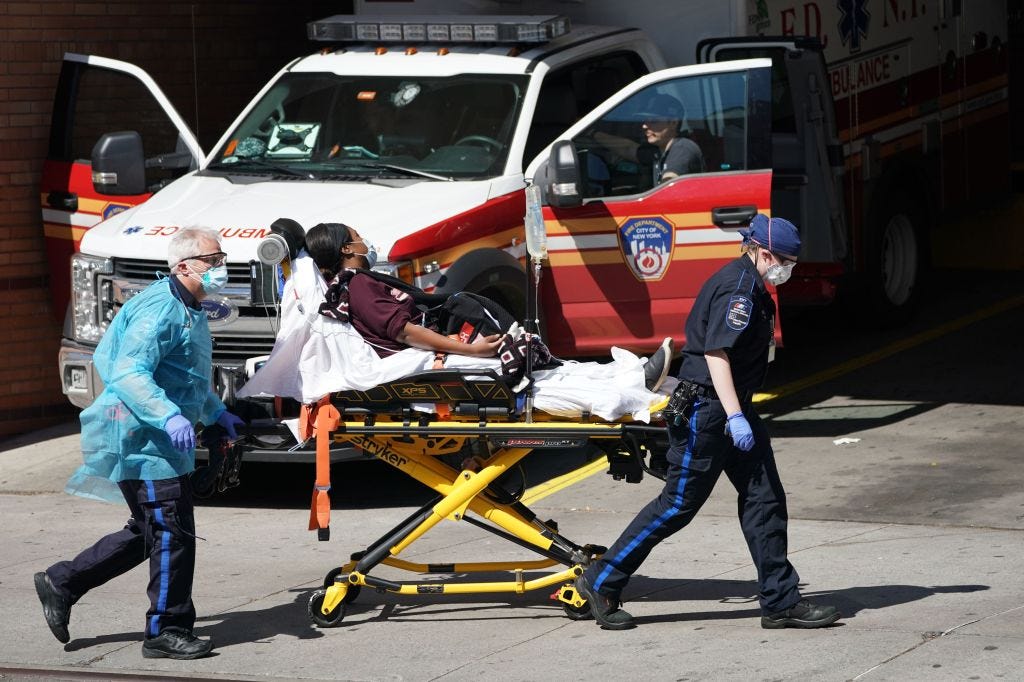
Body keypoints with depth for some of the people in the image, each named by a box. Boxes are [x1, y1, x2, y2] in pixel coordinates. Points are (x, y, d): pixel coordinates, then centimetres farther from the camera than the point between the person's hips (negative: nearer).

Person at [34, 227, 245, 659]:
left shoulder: (190, 311, 18)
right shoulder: (159, 309, -17)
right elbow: (128, 372, -28)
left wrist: (216, 413, 35)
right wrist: (168, 416, -39)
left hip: (157, 441, 11)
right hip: (141, 440, -11)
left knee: (148, 533, 15)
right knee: (171, 533, -8)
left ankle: (62, 583, 23)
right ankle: (166, 632, 0)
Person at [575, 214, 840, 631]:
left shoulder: (750, 287, 15)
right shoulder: (737, 288, -17)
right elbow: (716, 352, -24)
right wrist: (734, 416, -29)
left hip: (732, 408, 11)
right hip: (706, 408, -11)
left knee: (765, 500, 6)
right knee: (679, 503, -4)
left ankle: (781, 602, 7)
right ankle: (600, 583, 5)